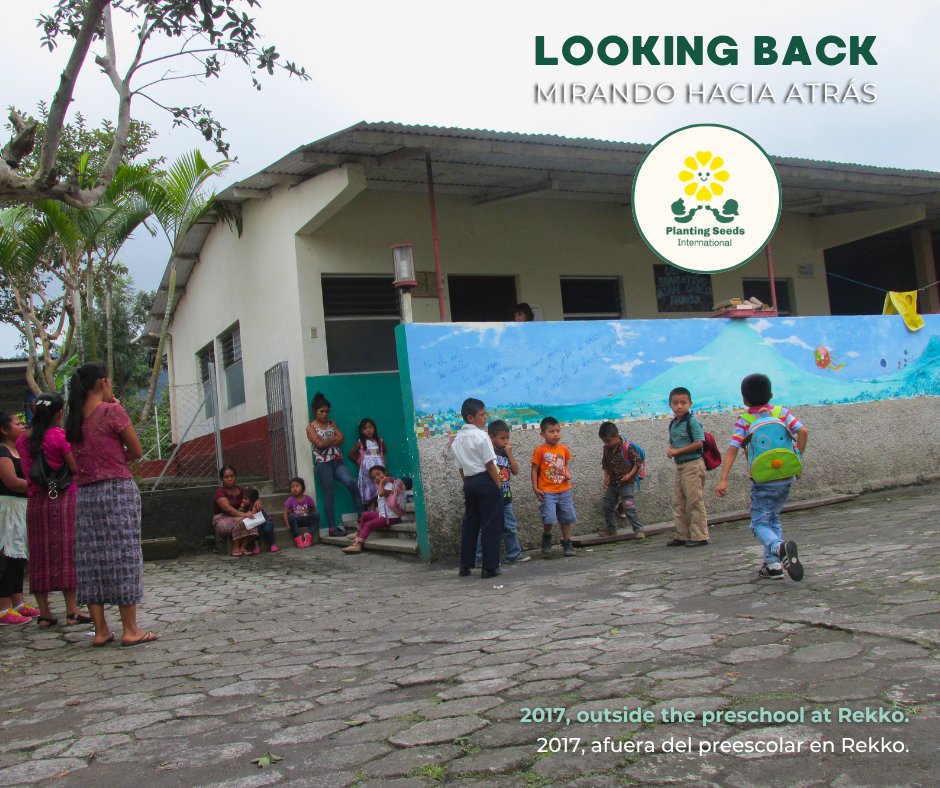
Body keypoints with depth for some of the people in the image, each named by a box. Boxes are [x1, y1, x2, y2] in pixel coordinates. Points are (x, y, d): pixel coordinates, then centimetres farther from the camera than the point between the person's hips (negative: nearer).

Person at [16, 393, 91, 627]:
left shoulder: (23, 439, 7)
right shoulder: (59, 436, -10)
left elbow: (27, 470, 13)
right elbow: (76, 468, -11)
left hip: (36, 501, 5)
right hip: (63, 498, -5)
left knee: (40, 555, 8)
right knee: (66, 553, 0)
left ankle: (44, 613, 10)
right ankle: (72, 610, 3)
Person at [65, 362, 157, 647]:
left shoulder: (74, 419, 9)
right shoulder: (112, 412, -9)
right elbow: (137, 452, -4)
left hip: (85, 493, 6)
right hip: (117, 490, -6)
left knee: (91, 559, 8)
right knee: (122, 556, -2)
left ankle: (100, 630, 11)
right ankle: (130, 629, 1)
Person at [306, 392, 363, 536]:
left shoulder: (331, 423, 16)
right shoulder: (310, 427, 3)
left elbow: (341, 439, 4)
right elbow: (320, 444, -11)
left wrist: (327, 442, -7)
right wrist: (333, 438, 1)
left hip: (337, 461, 4)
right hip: (322, 464, -4)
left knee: (351, 484, -17)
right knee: (329, 494, -5)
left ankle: (362, 516, -11)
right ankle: (332, 527, -2)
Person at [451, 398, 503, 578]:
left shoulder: (457, 440, 11)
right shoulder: (481, 436, -11)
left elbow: (460, 467, 12)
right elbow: (490, 464, -13)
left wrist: (468, 483, 17)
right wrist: (499, 485, -7)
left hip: (469, 482, 7)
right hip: (486, 481, -7)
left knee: (469, 524, 13)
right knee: (490, 525, -1)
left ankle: (465, 566, 18)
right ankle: (490, 567, 0)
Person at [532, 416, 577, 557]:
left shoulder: (564, 449, 5)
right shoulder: (540, 450, -8)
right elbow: (535, 469, -5)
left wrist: (567, 473, -2)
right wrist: (535, 488, -10)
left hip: (564, 489, 5)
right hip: (547, 491, -5)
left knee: (567, 517, 10)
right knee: (549, 518, -15)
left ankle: (567, 543, 25)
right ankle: (546, 538, 14)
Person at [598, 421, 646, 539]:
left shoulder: (627, 448, -16)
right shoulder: (606, 450, 1)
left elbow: (638, 461, -12)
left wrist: (630, 475, -20)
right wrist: (606, 478, 0)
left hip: (626, 483, -7)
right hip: (612, 483, 7)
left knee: (629, 507, -13)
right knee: (607, 507, 12)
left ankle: (639, 529, -7)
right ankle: (611, 529, 27)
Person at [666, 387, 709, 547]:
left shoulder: (692, 422, -13)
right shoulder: (673, 424, 12)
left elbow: (698, 443, -20)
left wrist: (677, 451, -18)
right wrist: (670, 451, -2)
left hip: (693, 464, -9)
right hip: (679, 466, 9)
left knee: (694, 502, -3)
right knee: (678, 502, 11)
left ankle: (700, 536, 4)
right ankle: (682, 535, 20)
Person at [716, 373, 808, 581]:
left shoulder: (743, 421, -5)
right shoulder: (782, 412, 3)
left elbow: (732, 449, -16)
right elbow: (803, 431, -11)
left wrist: (723, 480, -20)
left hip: (762, 481, -4)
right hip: (786, 477, 4)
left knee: (760, 523, 1)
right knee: (773, 519, 20)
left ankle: (780, 548, -29)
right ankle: (772, 564, 15)